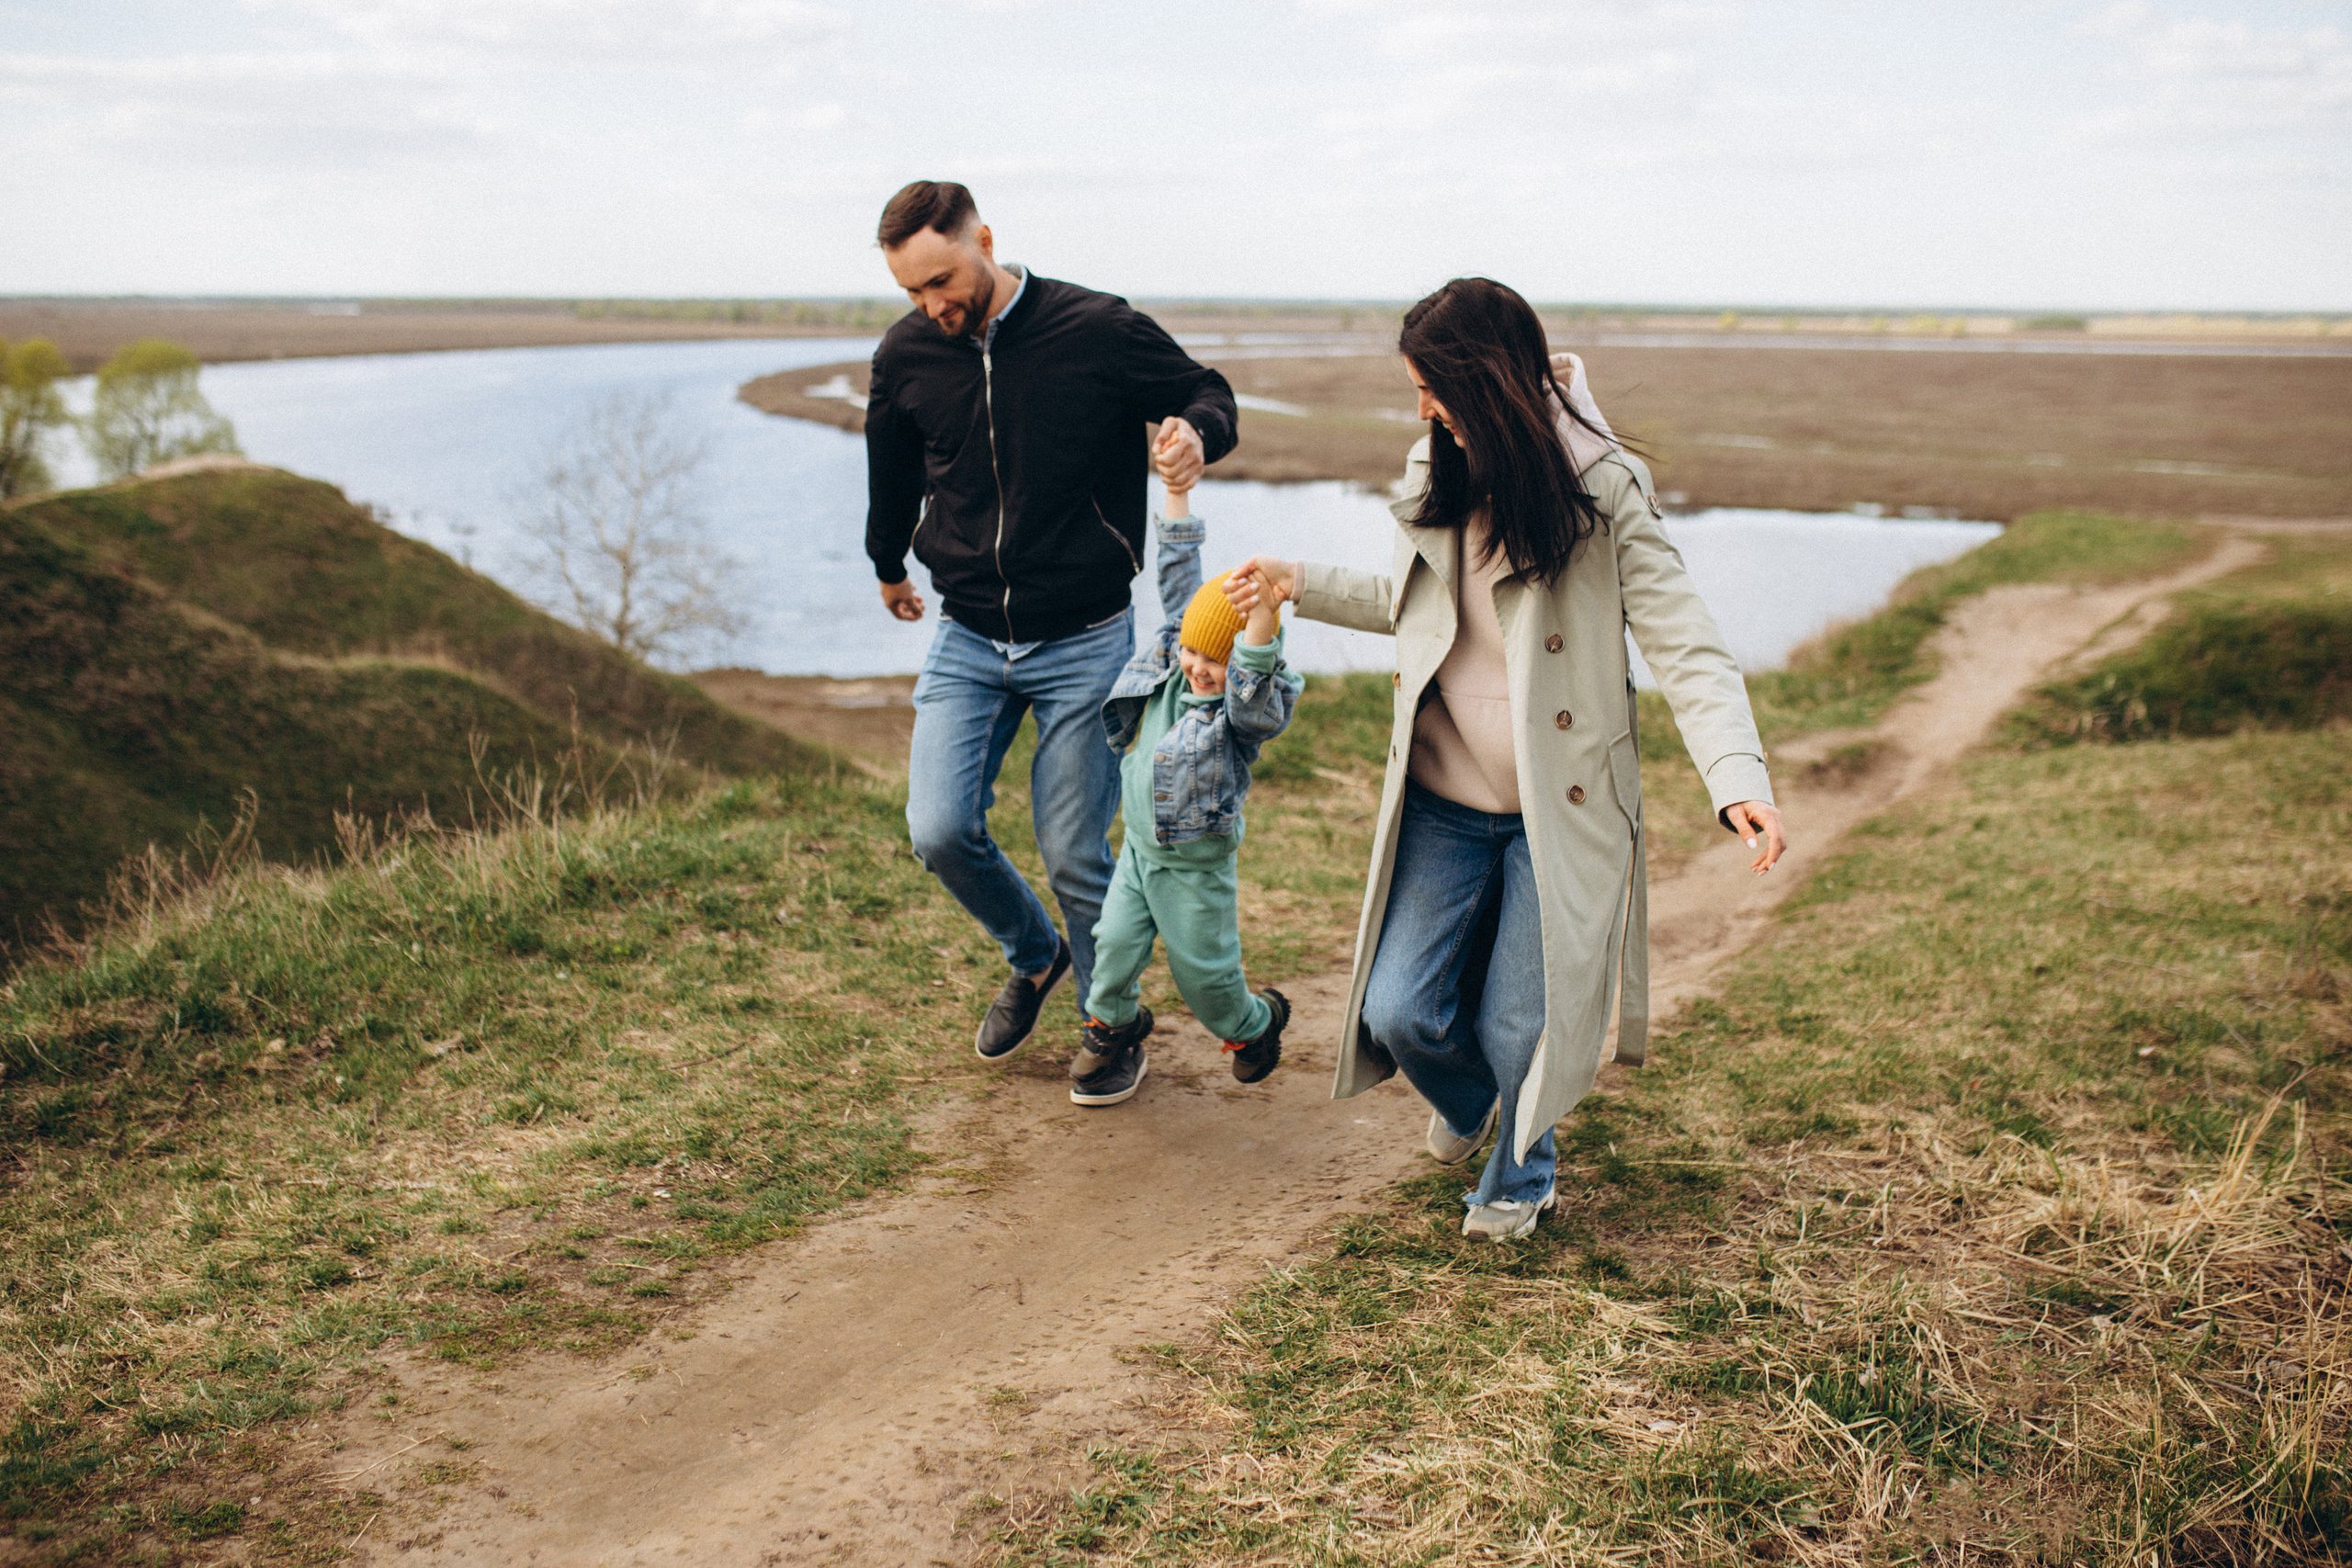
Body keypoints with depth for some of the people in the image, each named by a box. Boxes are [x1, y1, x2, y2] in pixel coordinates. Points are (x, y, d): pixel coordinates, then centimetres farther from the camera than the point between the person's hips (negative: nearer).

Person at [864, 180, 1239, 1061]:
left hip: (1085, 642, -3)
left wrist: (1195, 434, -23)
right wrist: (890, 567, 35)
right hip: (967, 638, 4)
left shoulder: (1101, 330, -13)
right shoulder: (906, 355, -1)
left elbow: (1206, 395, 2)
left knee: (1074, 856, 0)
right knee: (939, 832, -8)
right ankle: (1034, 958, 24)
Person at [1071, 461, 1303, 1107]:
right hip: (1139, 846, 5)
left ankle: (1255, 1023, 39)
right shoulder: (1169, 665, -7)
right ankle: (1113, 1031, 35)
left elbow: (1253, 684, -49)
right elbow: (1178, 579, -2)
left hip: (1196, 866, -5)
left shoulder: (1249, 710, -25)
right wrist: (1177, 490, -4)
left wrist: (1265, 607, -67)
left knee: (1203, 971, 8)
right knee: (1115, 946, 8)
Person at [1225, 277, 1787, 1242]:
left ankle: (1521, 1171, 33)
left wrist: (1738, 781, -31)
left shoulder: (1603, 492, -13)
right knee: (1400, 1011, 0)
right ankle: (1469, 1107, 38)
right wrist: (1301, 585, 14)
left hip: (1557, 810, -4)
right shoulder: (1435, 474, 4)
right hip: (1444, 802, 4)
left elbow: (1683, 649, -17)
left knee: (1517, 1027, -2)